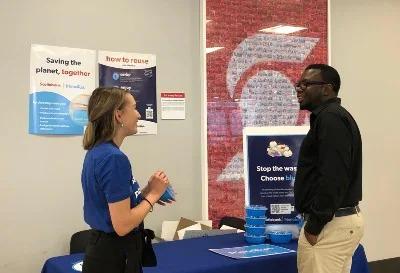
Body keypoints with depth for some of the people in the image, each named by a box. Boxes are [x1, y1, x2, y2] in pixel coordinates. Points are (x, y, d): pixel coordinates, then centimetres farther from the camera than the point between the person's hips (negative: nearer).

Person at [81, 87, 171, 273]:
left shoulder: (97, 152, 7)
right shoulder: (114, 158, -23)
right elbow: (122, 225, -24)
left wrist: (146, 192, 6)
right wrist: (153, 194, -12)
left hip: (103, 251, 9)